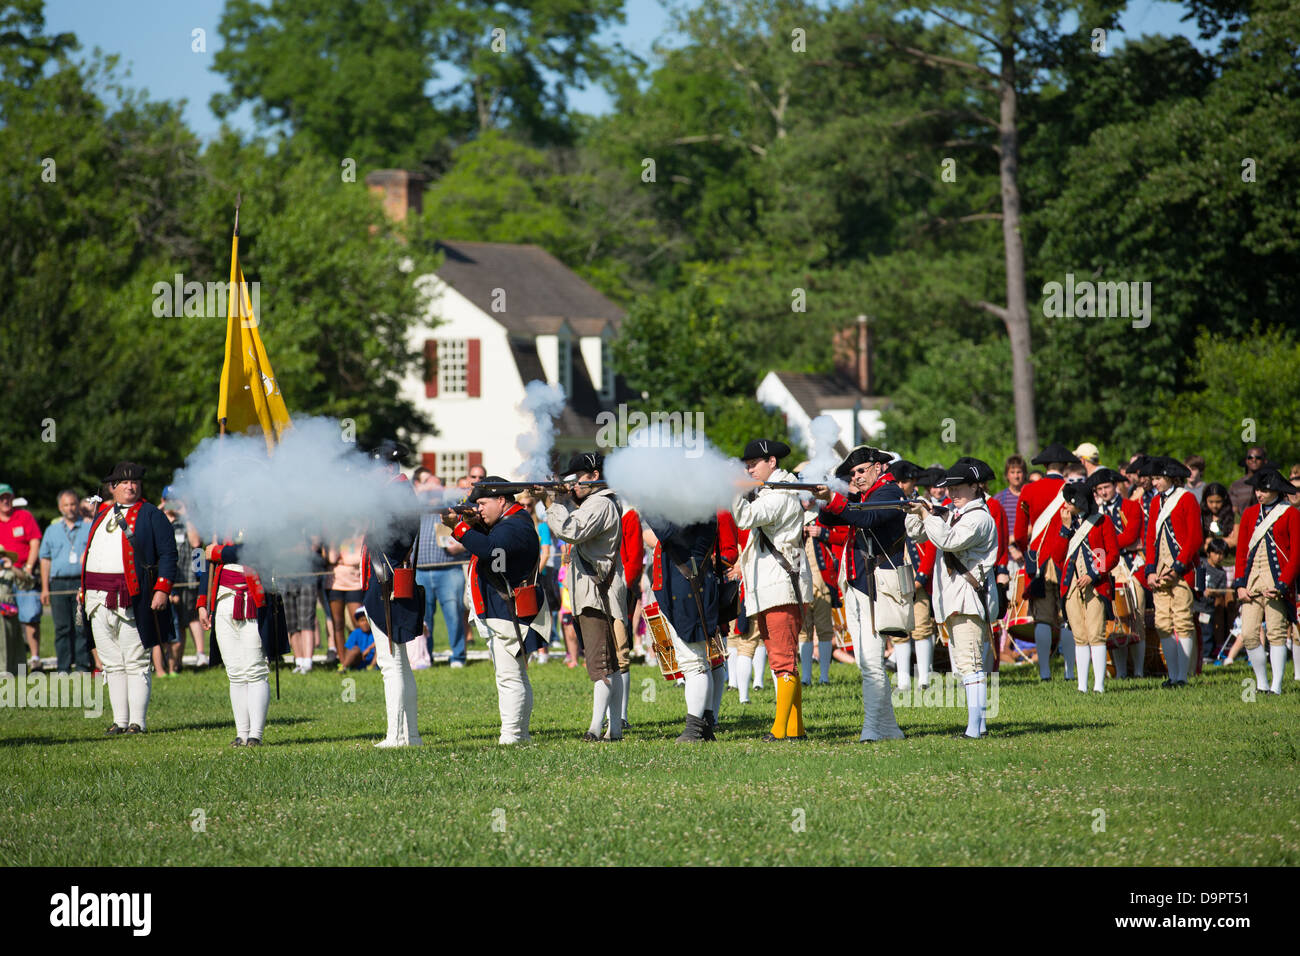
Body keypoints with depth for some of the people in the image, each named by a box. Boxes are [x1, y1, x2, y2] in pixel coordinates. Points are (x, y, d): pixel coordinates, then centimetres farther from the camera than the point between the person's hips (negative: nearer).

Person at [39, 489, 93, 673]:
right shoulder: (52, 530, 15)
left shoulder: (90, 528, 9)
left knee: (82, 627, -6)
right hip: (59, 584, 2)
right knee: (62, 628, 0)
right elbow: (45, 559, 15)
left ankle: (82, 665, -3)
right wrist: (45, 588, 7)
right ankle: (63, 668, 3)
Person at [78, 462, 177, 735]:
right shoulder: (102, 513, 19)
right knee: (112, 664, 8)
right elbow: (90, 553, 24)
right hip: (99, 600, 6)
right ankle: (119, 720, 12)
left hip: (132, 599, -6)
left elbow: (168, 553, -5)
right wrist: (83, 589, 16)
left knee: (135, 663, -4)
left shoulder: (151, 515, 1)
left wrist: (162, 590, -14)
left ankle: (138, 722, -3)